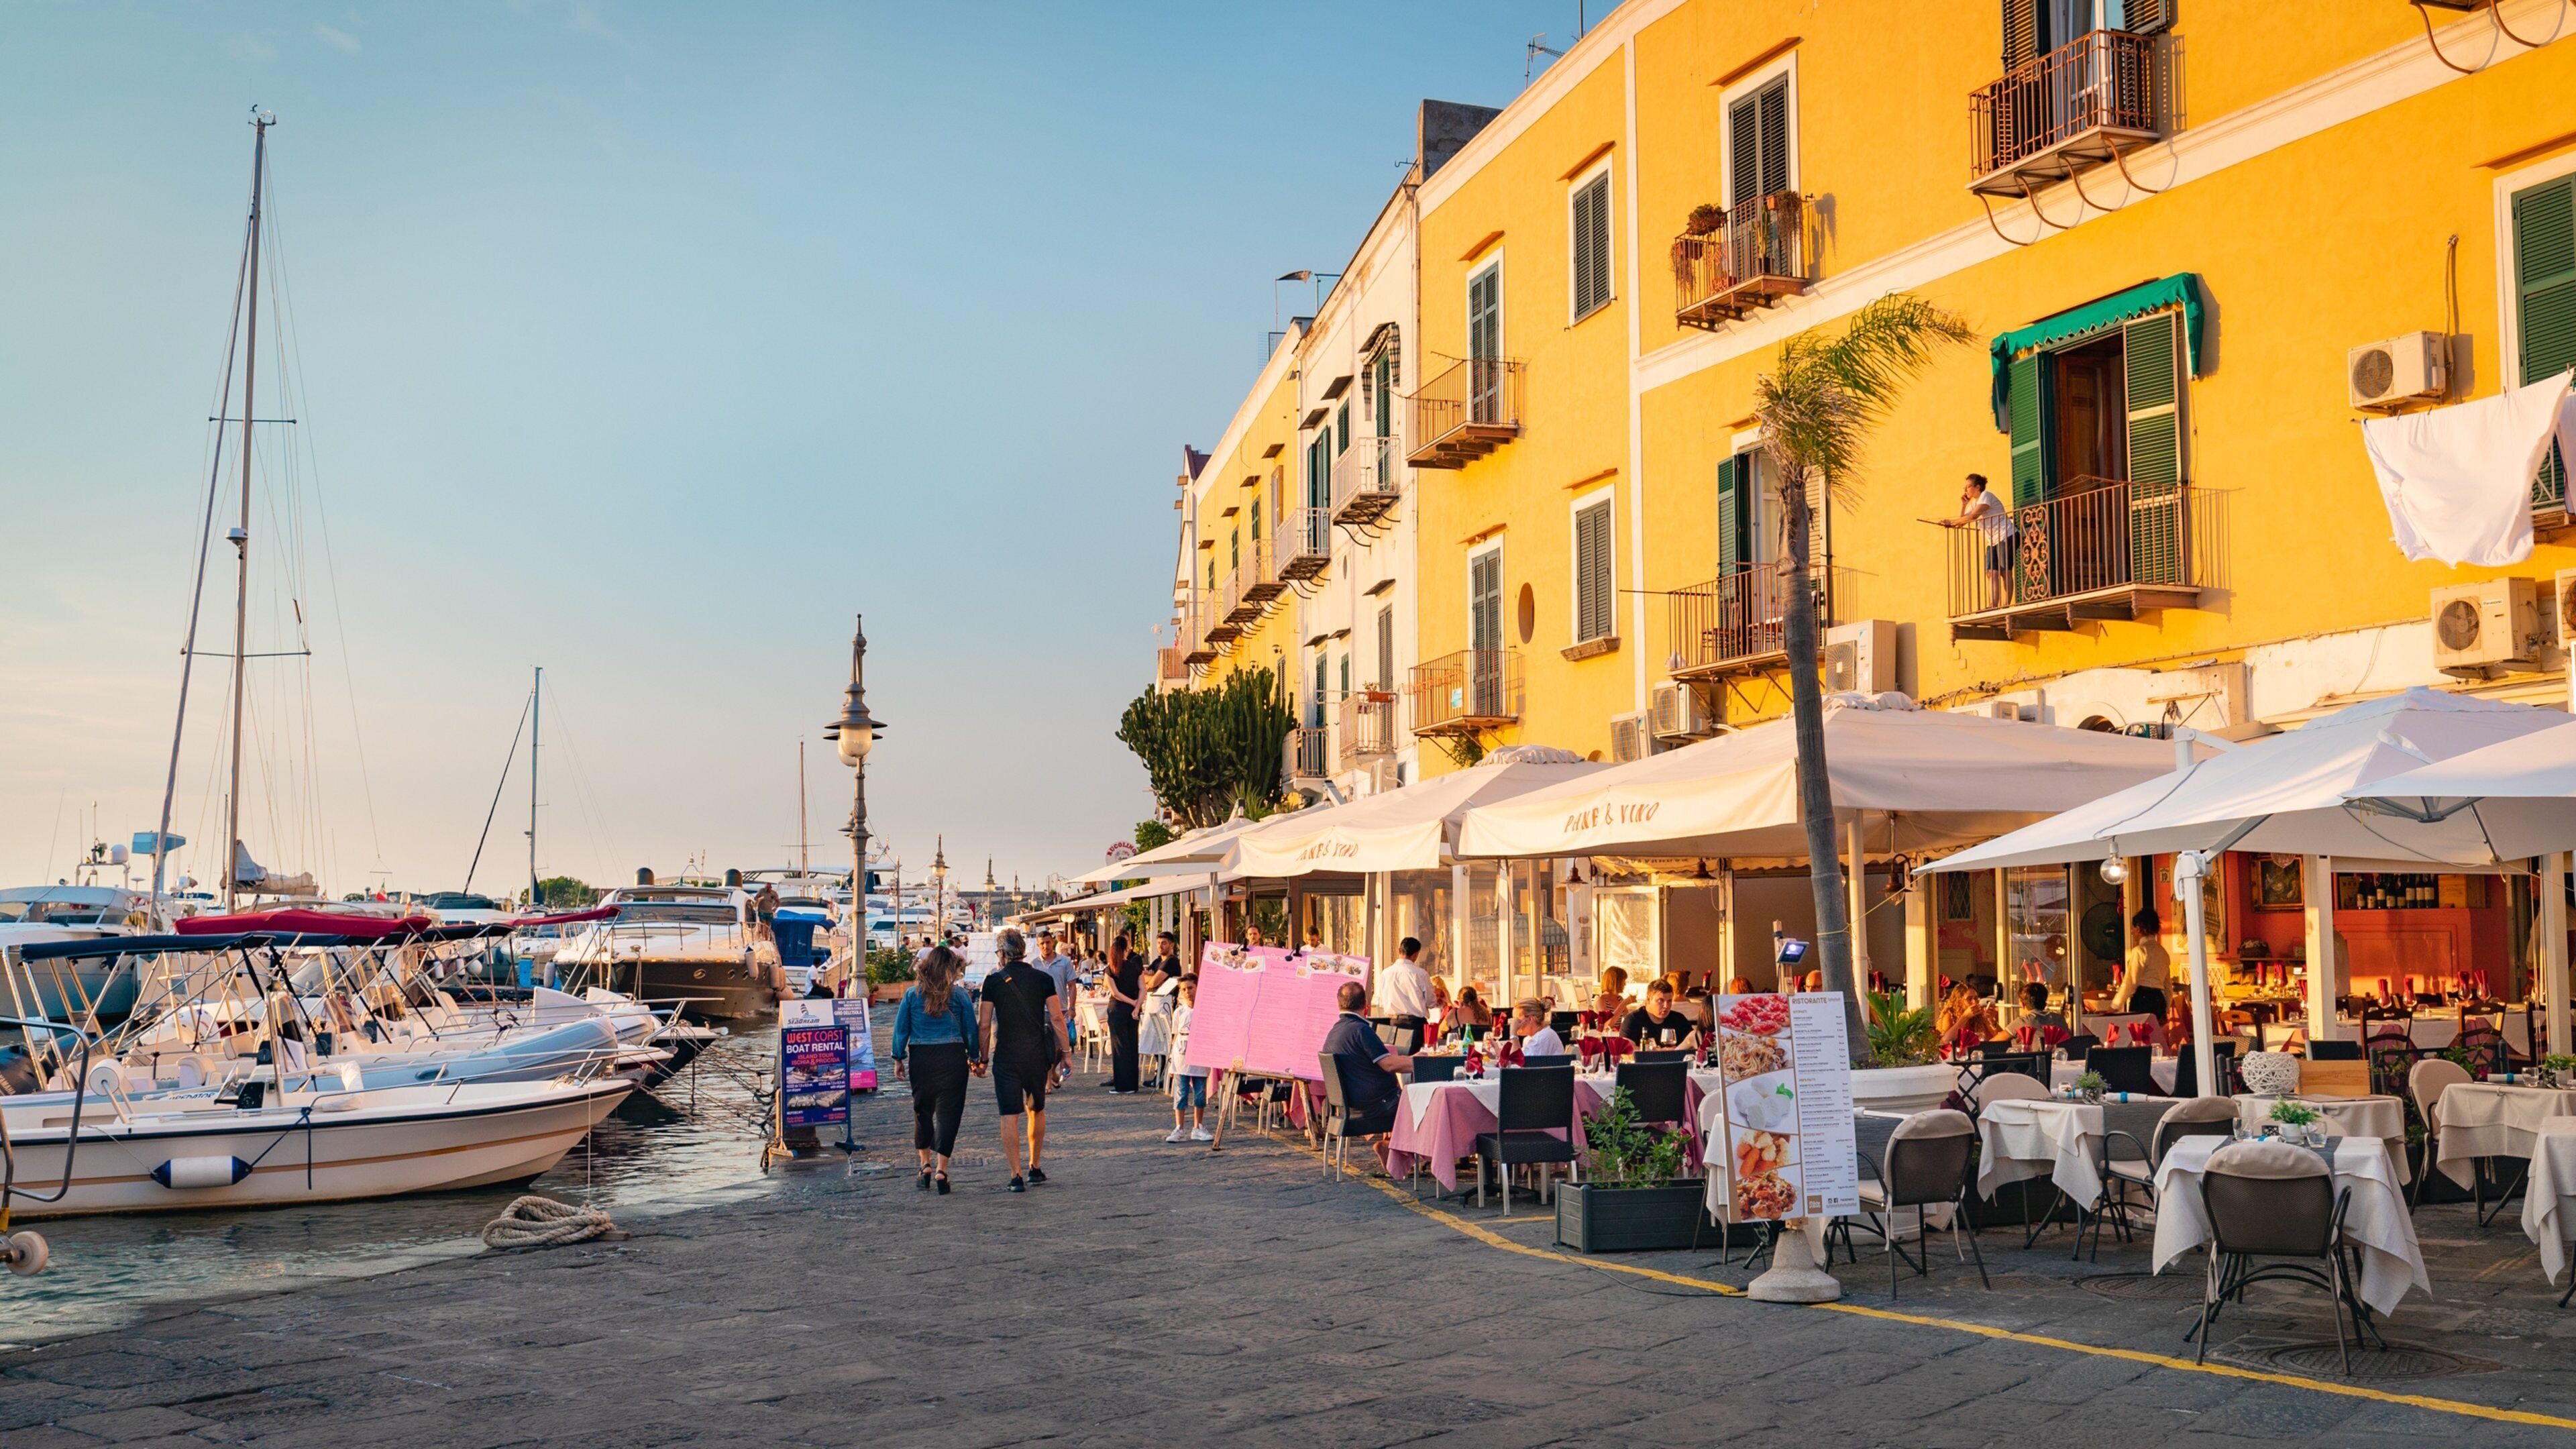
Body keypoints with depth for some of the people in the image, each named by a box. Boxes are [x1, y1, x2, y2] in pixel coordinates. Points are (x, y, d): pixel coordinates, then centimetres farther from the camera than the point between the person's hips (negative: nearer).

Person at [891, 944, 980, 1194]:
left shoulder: (912, 994, 2)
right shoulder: (959, 994, -2)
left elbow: (901, 1029, 3)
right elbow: (971, 1030, 2)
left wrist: (899, 1059, 10)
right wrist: (975, 1058, 13)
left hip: (920, 1058, 2)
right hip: (952, 1057, -2)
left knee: (922, 1111, 17)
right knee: (948, 1112, 2)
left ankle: (925, 1165, 23)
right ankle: (941, 1169, -4)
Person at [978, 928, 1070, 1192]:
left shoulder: (994, 981, -4)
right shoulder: (1043, 979, 0)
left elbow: (986, 1025, -3)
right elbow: (1056, 1017, -3)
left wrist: (983, 1056, 6)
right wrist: (1066, 1050, 3)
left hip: (1006, 1055, -2)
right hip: (1037, 1054, 2)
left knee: (1010, 1115, -1)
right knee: (1036, 1110, 19)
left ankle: (1016, 1175, -5)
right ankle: (1035, 1168, 26)